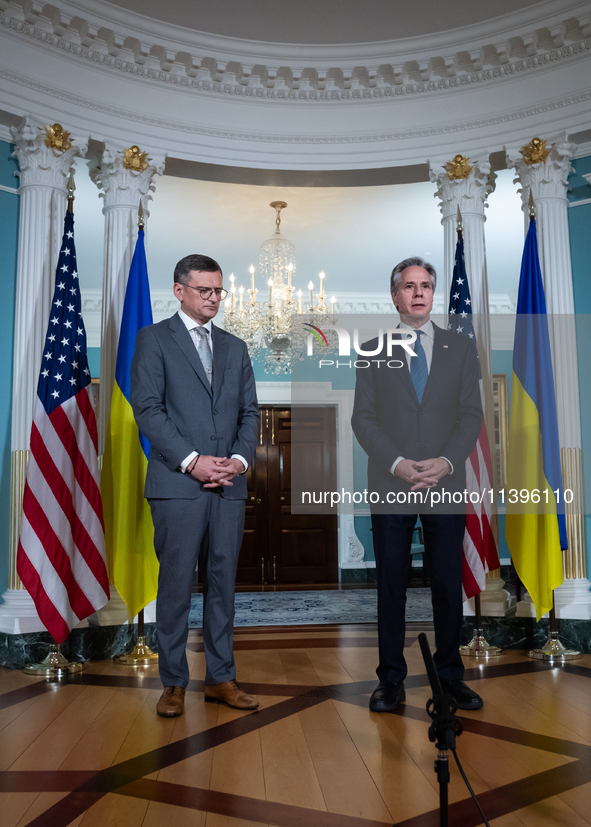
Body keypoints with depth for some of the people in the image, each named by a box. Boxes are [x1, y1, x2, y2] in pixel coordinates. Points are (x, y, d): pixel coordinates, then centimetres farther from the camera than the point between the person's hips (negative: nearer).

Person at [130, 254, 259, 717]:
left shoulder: (235, 348, 18)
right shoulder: (154, 339, 4)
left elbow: (250, 412, 13)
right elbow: (148, 409, -6)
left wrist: (239, 459, -4)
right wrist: (192, 461, -13)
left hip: (230, 484, 4)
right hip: (178, 483, -4)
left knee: (223, 582, 9)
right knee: (176, 584, 1)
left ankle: (221, 678, 21)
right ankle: (174, 683, 16)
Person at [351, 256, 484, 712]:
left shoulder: (461, 347, 10)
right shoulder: (373, 351, 8)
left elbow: (472, 414, 4)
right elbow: (363, 418, 1)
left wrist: (446, 461, -11)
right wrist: (398, 464, -12)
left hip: (447, 485, 1)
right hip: (391, 487, 0)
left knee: (448, 585, 7)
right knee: (391, 586, 6)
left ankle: (451, 675, 25)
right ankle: (391, 679, 19)